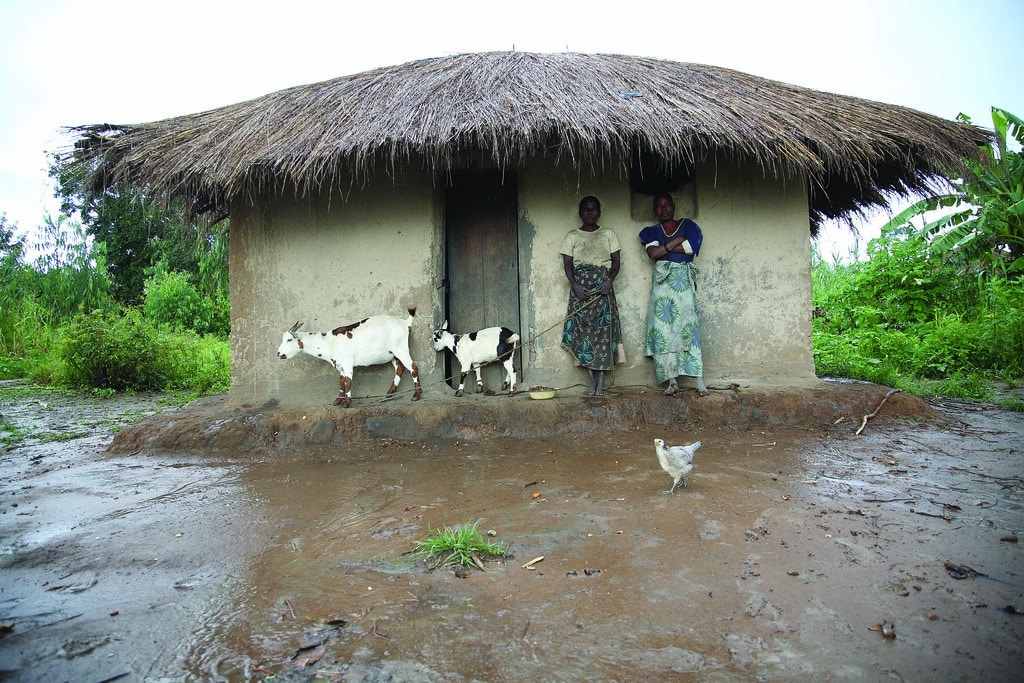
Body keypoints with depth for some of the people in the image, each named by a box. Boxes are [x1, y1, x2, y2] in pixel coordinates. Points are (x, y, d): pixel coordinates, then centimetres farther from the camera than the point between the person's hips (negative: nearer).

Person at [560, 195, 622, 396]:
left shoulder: (609, 234, 13)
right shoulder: (572, 236, 12)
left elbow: (616, 261, 7)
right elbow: (567, 264, 5)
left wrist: (609, 280, -12)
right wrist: (575, 285, -13)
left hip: (603, 286, 0)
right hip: (580, 287, 0)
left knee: (604, 329, -9)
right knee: (584, 329, -5)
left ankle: (601, 382, -8)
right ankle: (592, 381, 0)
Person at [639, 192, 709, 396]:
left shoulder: (688, 226, 10)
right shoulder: (651, 232, 14)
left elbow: (689, 249, -7)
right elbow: (652, 253, -6)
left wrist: (663, 247, -4)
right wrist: (677, 241, -6)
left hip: (683, 282, -2)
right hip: (662, 284, 2)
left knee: (688, 328, -7)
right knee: (663, 330, -6)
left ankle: (700, 381, -7)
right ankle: (672, 380, -3)